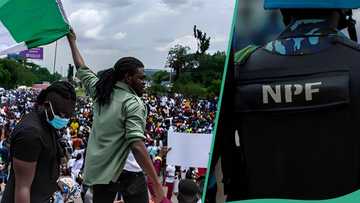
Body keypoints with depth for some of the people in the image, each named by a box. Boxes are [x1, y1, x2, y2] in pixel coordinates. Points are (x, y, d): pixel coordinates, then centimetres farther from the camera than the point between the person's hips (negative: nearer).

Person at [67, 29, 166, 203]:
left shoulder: (100, 91, 6)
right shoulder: (133, 103, -15)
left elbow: (82, 69, 22)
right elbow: (136, 144, -25)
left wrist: (72, 41, 38)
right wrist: (157, 185, -29)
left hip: (98, 169, 7)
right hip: (127, 171, -7)